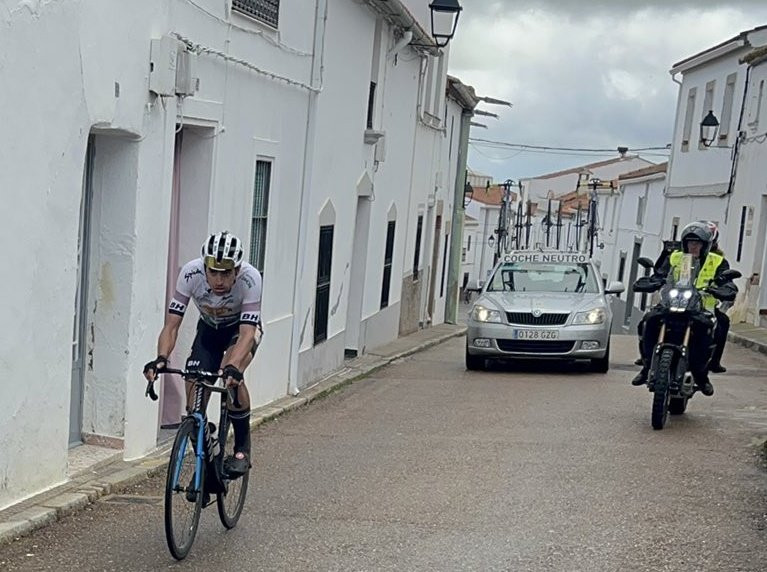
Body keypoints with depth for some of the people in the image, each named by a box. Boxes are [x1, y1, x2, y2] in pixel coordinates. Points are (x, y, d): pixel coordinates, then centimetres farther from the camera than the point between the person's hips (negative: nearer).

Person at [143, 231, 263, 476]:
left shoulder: (250, 279, -37)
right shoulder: (191, 273, -32)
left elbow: (247, 333, -42)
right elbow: (171, 324, -31)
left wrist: (232, 367, -61)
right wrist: (161, 359, -49)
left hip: (243, 328, -3)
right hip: (209, 329, 3)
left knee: (231, 376, -33)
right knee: (194, 398, -13)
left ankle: (243, 449, -14)